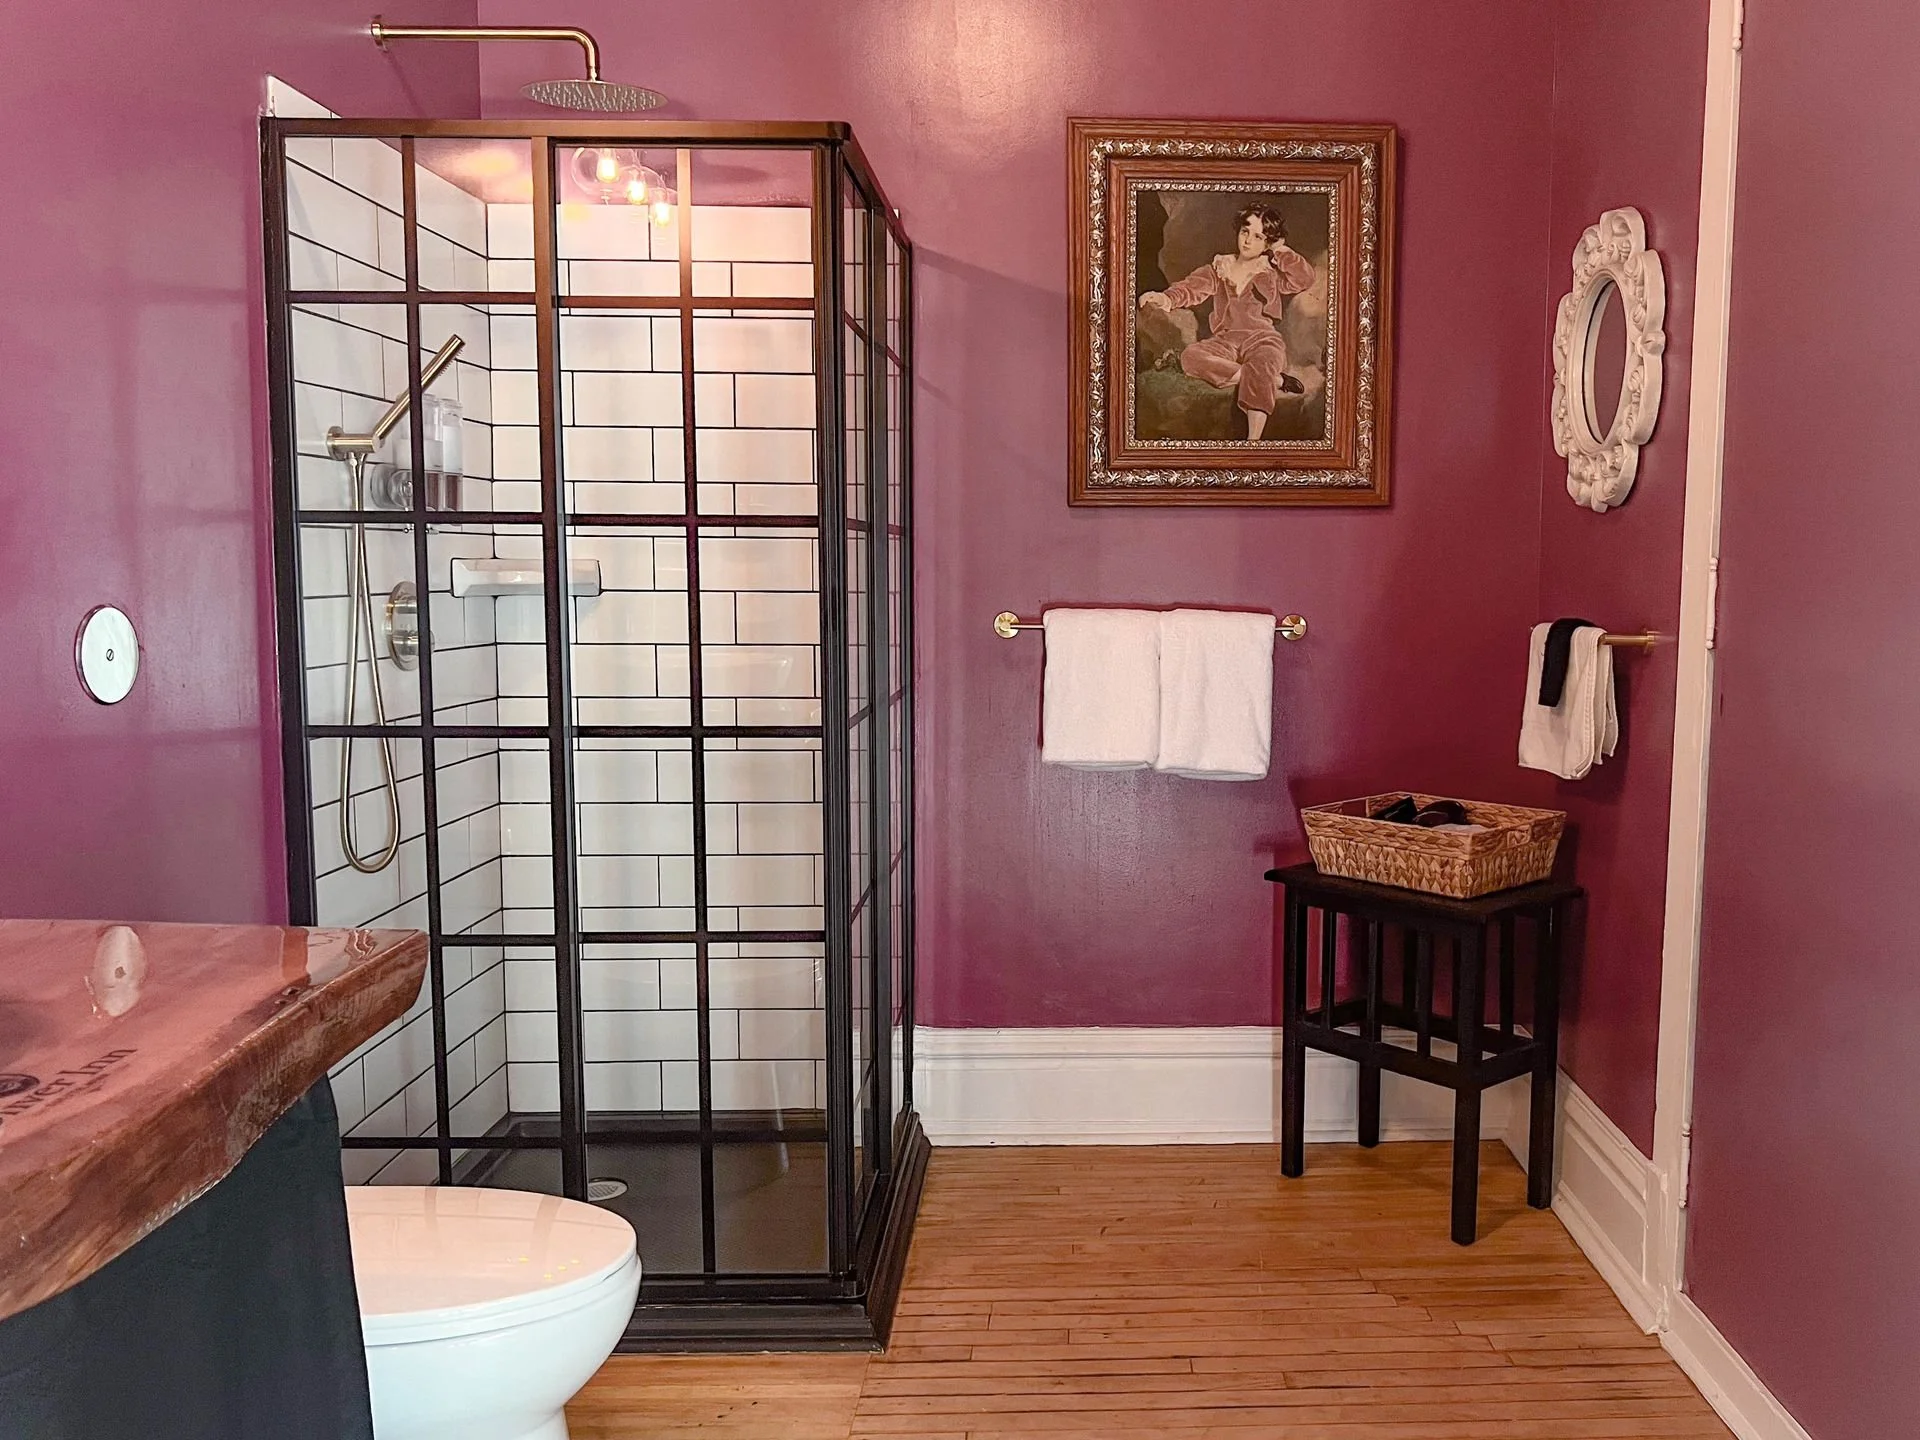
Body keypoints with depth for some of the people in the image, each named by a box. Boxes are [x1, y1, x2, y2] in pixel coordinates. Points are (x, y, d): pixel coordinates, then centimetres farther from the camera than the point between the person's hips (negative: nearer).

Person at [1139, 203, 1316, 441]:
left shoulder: (1273, 272, 14)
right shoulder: (1219, 269, 17)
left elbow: (1305, 278, -3)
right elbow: (1192, 287, 1)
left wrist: (1280, 251, 5)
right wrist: (1166, 298, -21)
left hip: (1262, 338, -2)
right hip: (1225, 341, 2)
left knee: (1261, 366, -39)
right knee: (1191, 357, -31)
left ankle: (1254, 438, -46)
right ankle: (1276, 379, -24)